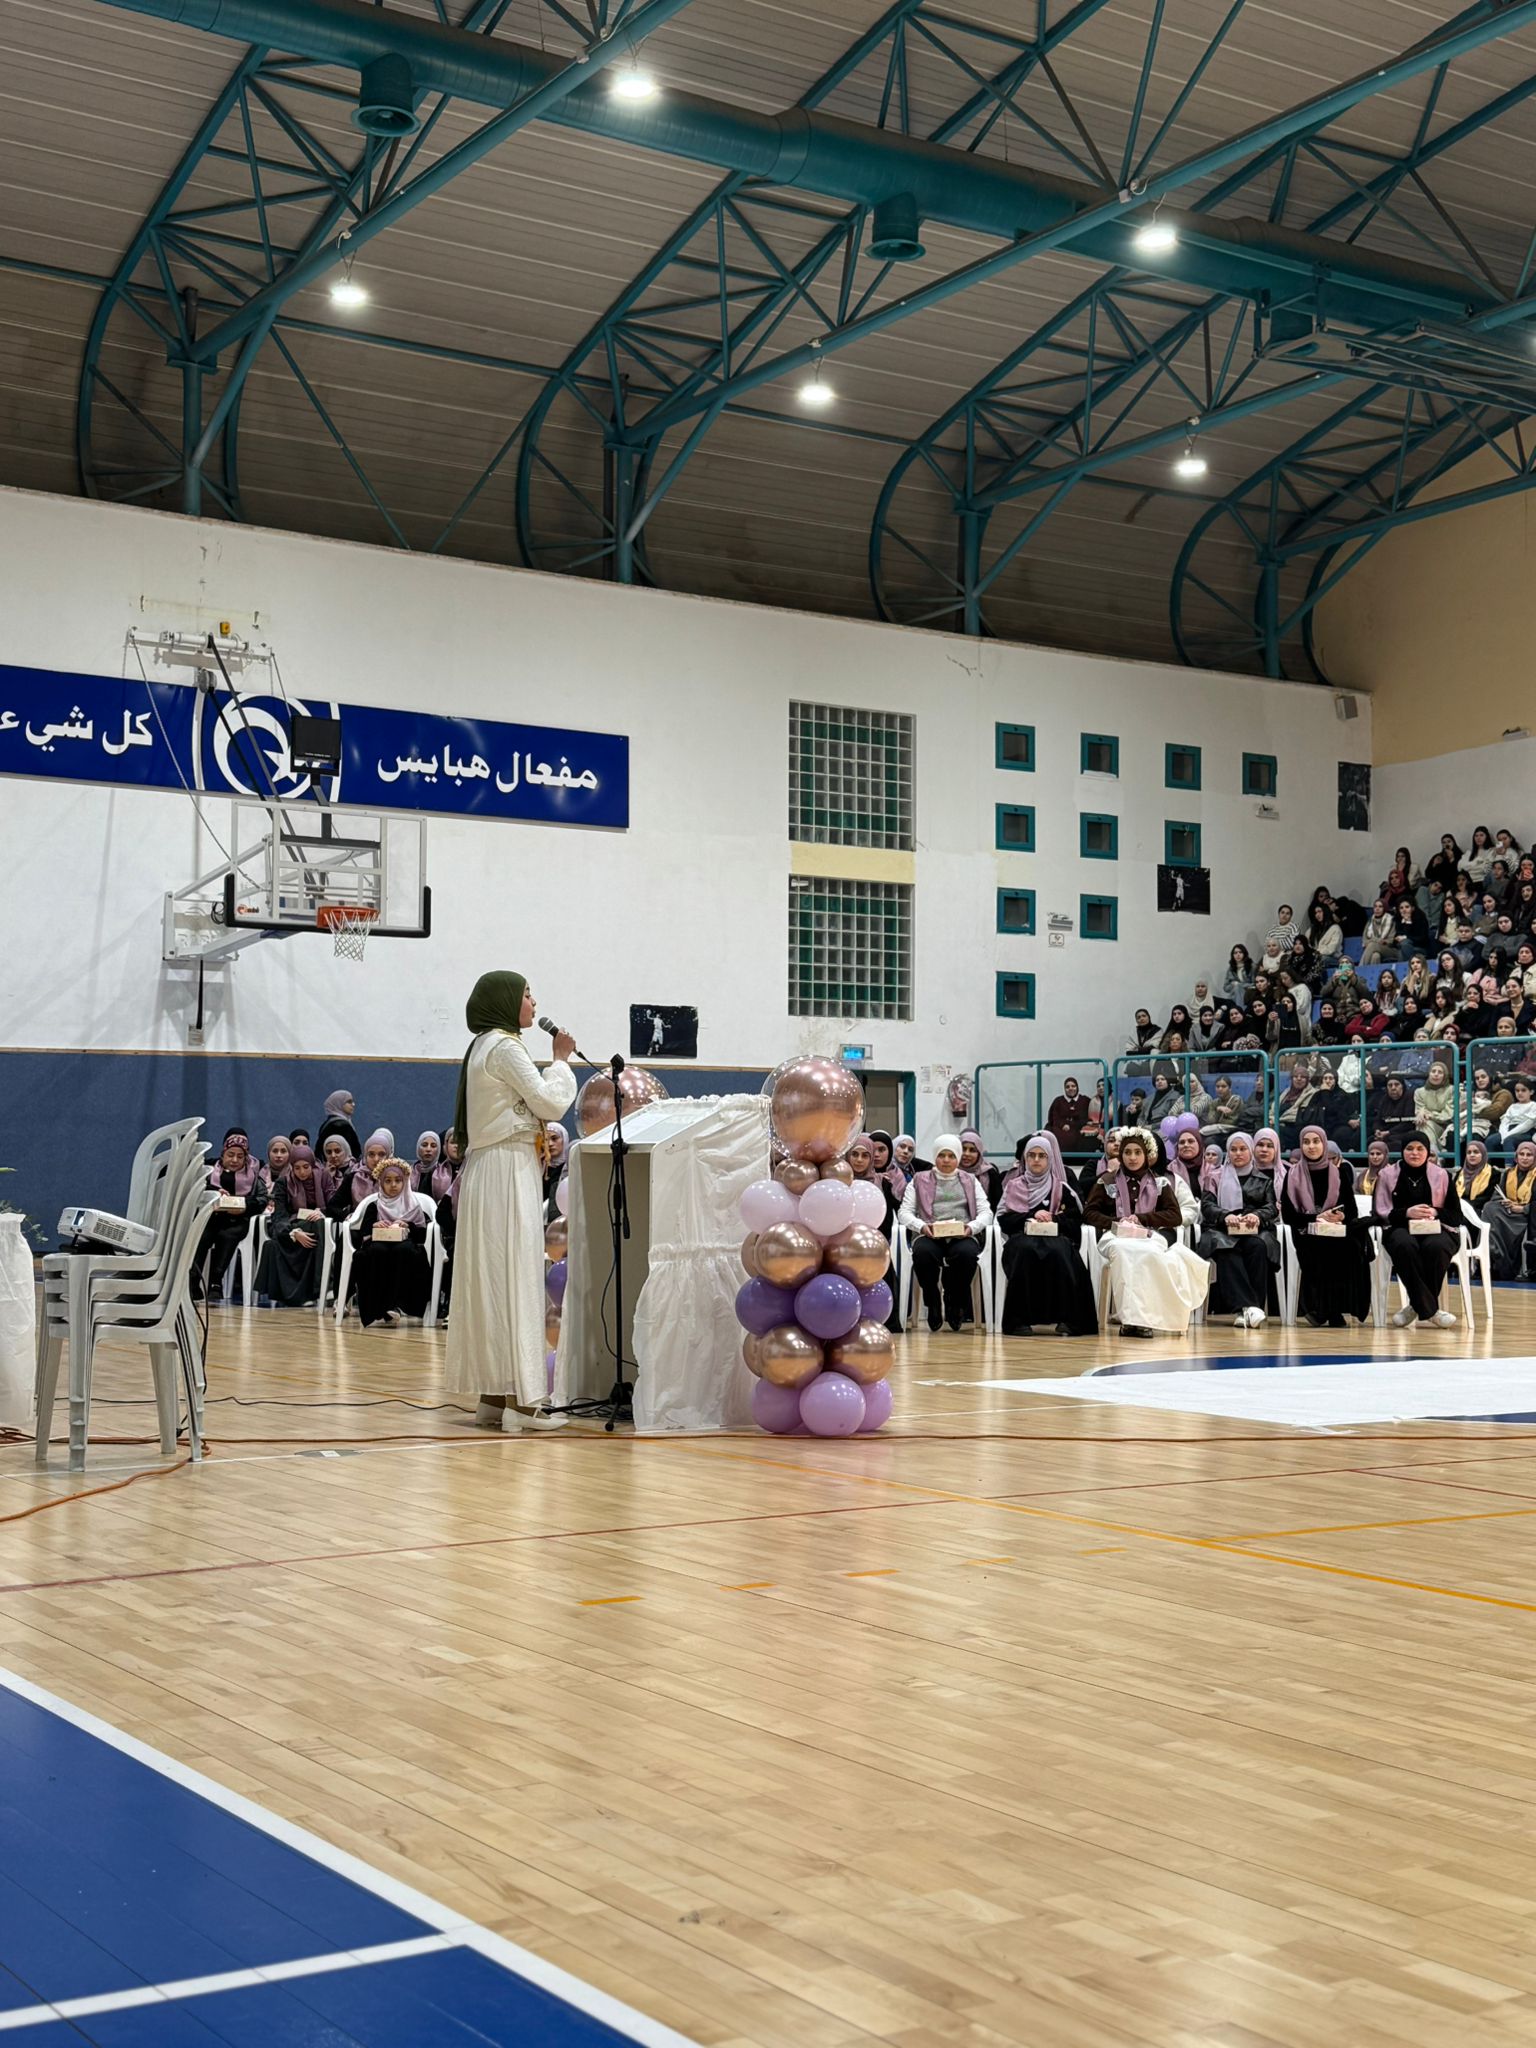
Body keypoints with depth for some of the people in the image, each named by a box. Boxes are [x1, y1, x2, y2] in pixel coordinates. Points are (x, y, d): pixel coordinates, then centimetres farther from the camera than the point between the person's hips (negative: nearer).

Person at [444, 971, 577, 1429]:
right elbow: (550, 1102, -13)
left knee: (491, 1281, 8)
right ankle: (518, 1397, -10)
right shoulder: (504, 1047, -11)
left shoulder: (484, 1047, 19)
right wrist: (561, 1060, 0)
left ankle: (492, 1395, 11)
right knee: (514, 1278, -10)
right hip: (509, 1171, -10)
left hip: (489, 1170, 10)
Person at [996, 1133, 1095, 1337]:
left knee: (1058, 1251, -36)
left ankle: (1064, 1318, -35)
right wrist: (1032, 1216, -8)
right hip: (1022, 1238, 0)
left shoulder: (1062, 1189, 17)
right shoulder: (1014, 1187, 19)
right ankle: (1020, 1318, -37)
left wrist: (1053, 1219, -11)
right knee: (1026, 1250, -36)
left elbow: (1074, 1222, 7)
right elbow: (1004, 1220, 6)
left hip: (1056, 1238, 0)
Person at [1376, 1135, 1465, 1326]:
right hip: (1401, 1228, 0)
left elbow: (1456, 1215, 6)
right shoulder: (1388, 1175, 8)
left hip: (1437, 1229, 0)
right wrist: (1407, 1213, -17)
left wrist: (1435, 1213, -15)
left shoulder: (1441, 1175, 9)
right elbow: (1382, 1213, 1)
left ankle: (1417, 1306, -21)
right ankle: (1430, 1310, -34)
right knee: (1404, 1245, -38)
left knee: (1435, 1247, -37)